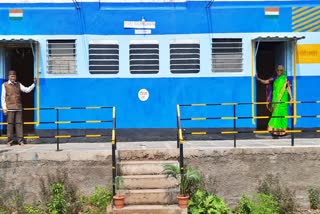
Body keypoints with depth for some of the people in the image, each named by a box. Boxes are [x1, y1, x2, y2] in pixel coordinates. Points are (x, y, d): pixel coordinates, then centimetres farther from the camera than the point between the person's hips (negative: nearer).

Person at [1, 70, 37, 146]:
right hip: (10, 107, -2)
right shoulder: (5, 85, 6)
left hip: (18, 107, 2)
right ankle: (10, 140, 5)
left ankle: (20, 139, 5)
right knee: (10, 123, -2)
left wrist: (34, 84, -3)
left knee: (19, 123, 1)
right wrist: (4, 108, -4)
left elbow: (27, 90, 8)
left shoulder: (18, 84, 14)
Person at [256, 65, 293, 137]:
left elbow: (288, 88, -4)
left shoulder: (285, 79, -1)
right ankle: (276, 130, 9)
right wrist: (258, 79, -6)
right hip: (275, 99, 3)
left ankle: (282, 130, 5)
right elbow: (265, 82, 8)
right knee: (275, 114, 4)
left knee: (281, 114, -2)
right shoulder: (274, 78, 8)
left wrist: (291, 97, -11)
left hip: (282, 100, -3)